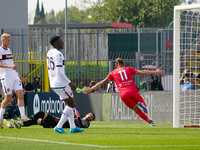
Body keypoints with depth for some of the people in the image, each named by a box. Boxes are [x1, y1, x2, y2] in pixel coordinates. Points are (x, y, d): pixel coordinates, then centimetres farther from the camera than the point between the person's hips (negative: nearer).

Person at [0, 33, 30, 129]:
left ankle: (23, 116, -10)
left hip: (14, 76, 7)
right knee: (8, 98, -6)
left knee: (20, 95, -6)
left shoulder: (9, 50, 20)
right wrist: (10, 66, -32)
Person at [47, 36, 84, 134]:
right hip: (61, 84, -10)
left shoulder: (49, 53, 12)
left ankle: (73, 127, 19)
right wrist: (70, 82, -18)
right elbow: (59, 72, -24)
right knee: (71, 104, -1)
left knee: (69, 104, 18)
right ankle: (59, 127, -7)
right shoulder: (58, 54, -18)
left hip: (53, 84, 10)